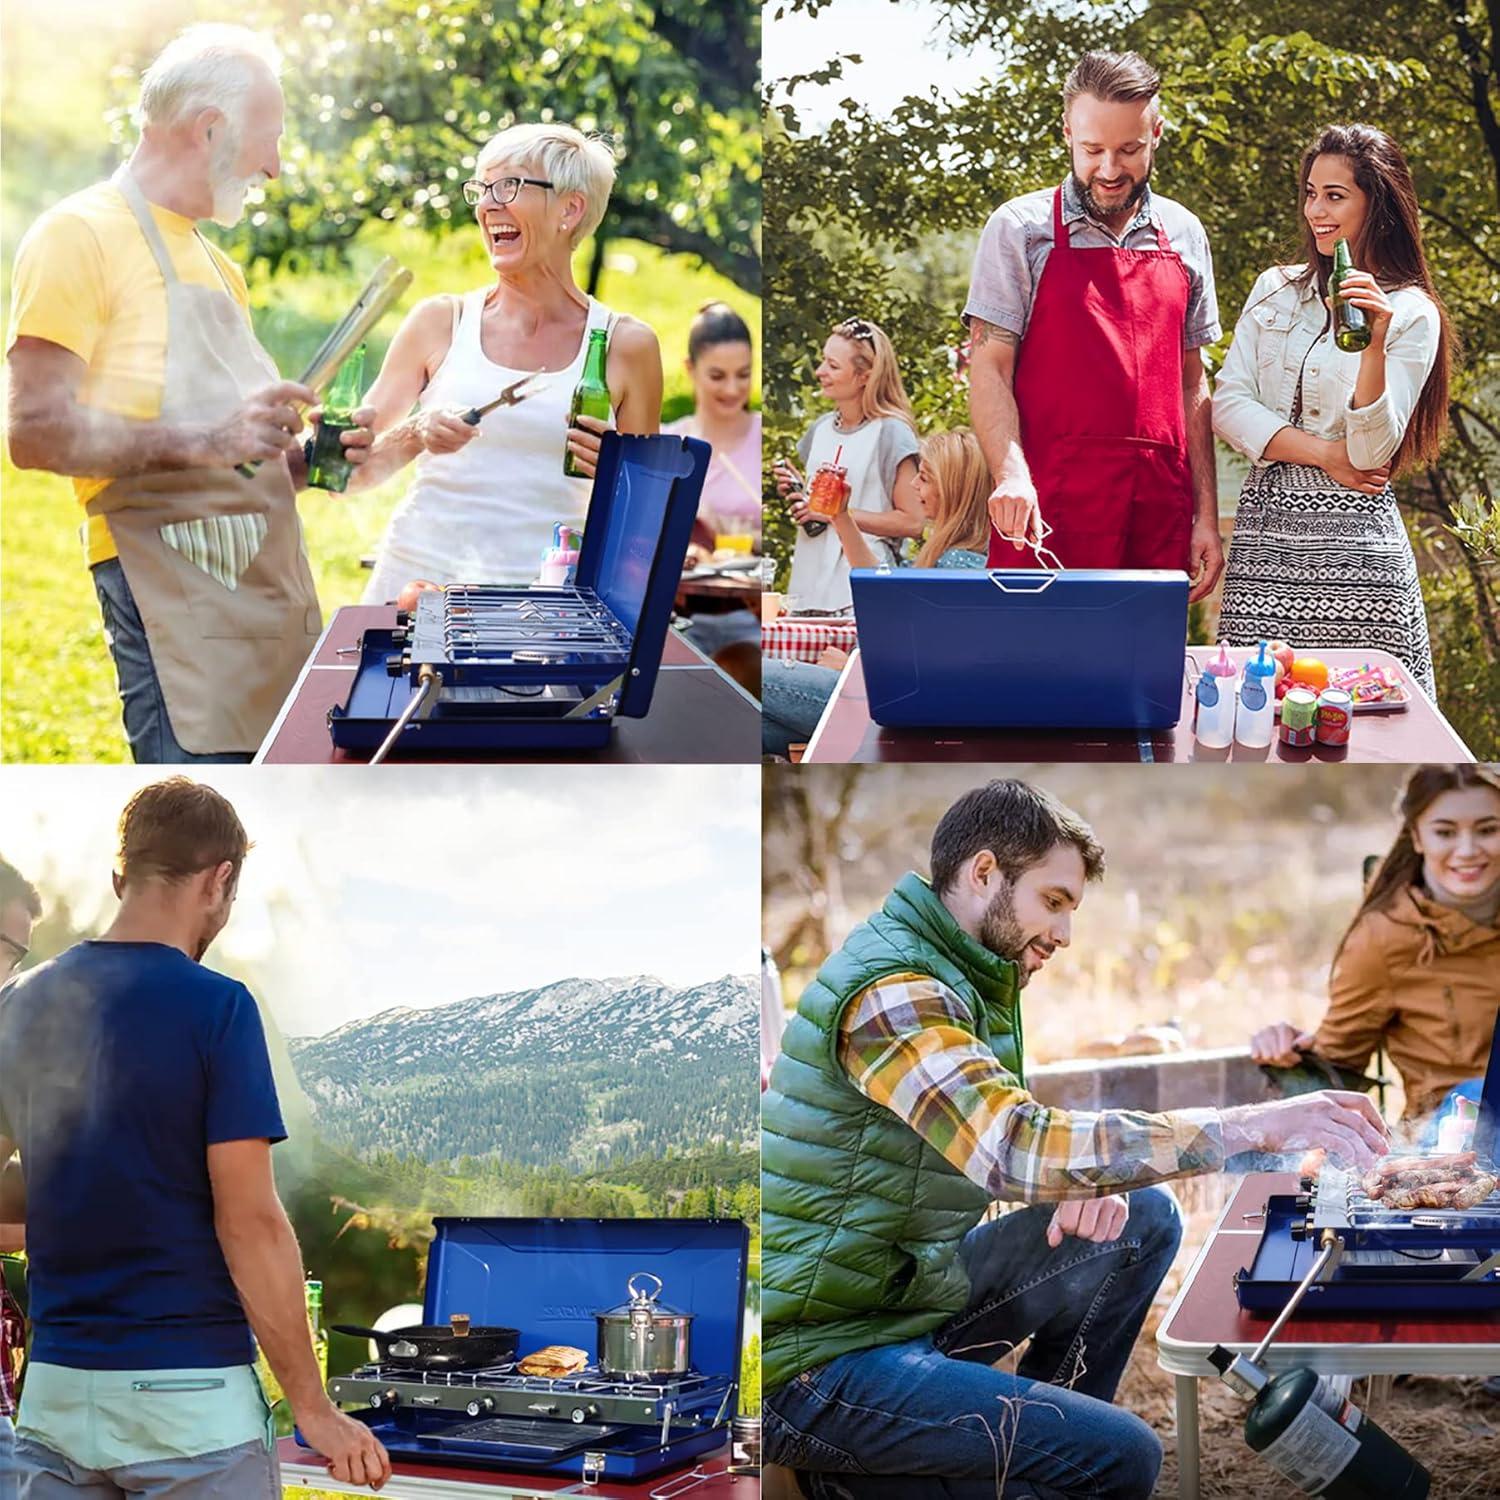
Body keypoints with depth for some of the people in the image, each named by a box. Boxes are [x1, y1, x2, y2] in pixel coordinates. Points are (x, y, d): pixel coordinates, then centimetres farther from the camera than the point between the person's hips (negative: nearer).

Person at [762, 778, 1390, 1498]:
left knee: (1146, 1219, 4)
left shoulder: (964, 980, 10)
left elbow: (1006, 1143, 18)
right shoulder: (891, 990, -21)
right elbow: (1015, 1149, -33)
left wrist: (1084, 1183, -7)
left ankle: (1044, 1435, 9)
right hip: (821, 1359, -10)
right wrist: (1251, 1126, -32)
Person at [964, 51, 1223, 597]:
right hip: (1047, 516, -3)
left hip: (1160, 512, 3)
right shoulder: (1020, 229, 2)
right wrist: (1012, 475, -20)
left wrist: (1206, 515, 9)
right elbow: (988, 369, -3)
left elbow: (1191, 382, 16)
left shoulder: (1184, 236, 13)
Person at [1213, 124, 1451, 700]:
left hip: (1353, 544, -3)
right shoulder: (1274, 290, 13)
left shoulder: (1411, 314, 1)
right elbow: (1228, 404, 4)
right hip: (1264, 532, 3)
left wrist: (1374, 346, -22)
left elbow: (1370, 451, -8)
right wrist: (1324, 452, -7)